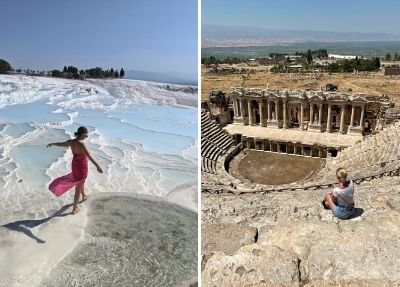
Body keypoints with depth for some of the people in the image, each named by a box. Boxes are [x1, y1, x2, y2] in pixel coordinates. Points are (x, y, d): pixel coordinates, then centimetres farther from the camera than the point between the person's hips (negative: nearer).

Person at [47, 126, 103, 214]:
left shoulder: (70, 142, -6)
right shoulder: (81, 144, -29)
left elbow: (60, 144, 14)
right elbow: (89, 156, -40)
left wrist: (52, 144, 35)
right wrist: (97, 165, -48)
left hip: (75, 164, 8)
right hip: (82, 166, -8)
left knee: (80, 181, 33)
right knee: (78, 187, 5)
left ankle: (84, 196, 58)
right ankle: (74, 209, 15)